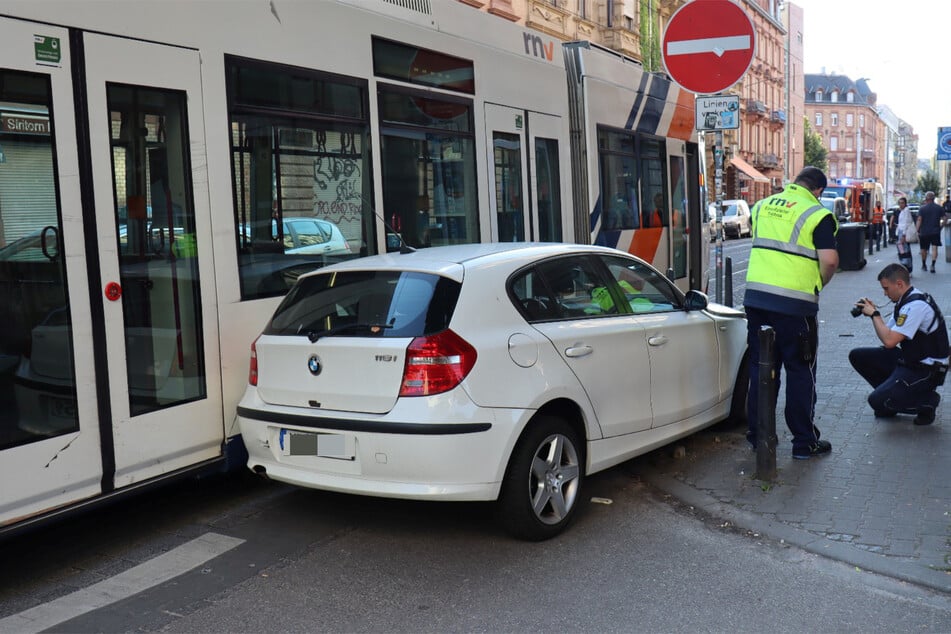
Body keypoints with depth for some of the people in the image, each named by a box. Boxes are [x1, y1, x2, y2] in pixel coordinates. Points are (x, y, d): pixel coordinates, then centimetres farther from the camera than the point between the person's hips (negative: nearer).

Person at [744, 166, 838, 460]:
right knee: (800, 372, 6)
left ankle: (757, 434, 21)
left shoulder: (762, 206, 11)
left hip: (755, 297, 5)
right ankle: (805, 442, 13)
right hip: (795, 302, -5)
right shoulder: (817, 214, -6)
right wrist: (819, 284, 5)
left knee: (761, 367, 14)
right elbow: (829, 260, -13)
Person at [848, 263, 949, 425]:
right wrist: (873, 312, 0)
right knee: (857, 356, 4)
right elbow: (888, 333, 14)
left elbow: (889, 341, -29)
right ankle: (891, 394, 13)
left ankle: (927, 400, 2)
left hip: (925, 370, -10)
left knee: (877, 401, -20)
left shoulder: (916, 305, -24)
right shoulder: (906, 301, 8)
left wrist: (874, 314, -17)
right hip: (909, 359, 10)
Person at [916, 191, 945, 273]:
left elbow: (919, 220, -10)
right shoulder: (940, 208, 2)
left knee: (924, 249, 13)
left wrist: (918, 231, -6)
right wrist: (940, 227, 14)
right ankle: (933, 265, -20)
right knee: (934, 248, -3)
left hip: (924, 232, -1)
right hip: (936, 232, 1)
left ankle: (924, 265, 26)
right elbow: (944, 219, 0)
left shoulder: (922, 208, -5)